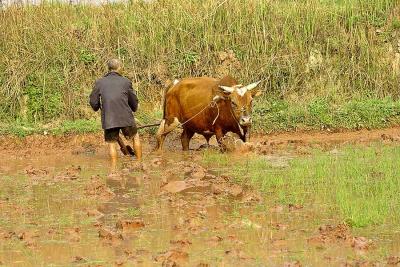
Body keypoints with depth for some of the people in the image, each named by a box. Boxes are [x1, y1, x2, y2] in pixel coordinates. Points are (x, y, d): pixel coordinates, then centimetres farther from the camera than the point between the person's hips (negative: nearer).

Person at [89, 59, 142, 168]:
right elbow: (133, 101, 10)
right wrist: (133, 109, 32)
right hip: (125, 118, -1)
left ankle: (114, 168, 8)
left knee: (112, 143, 12)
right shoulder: (126, 82, 0)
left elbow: (93, 102, 4)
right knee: (135, 137, 20)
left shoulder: (99, 82, 2)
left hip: (108, 120, 1)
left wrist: (97, 108, 27)